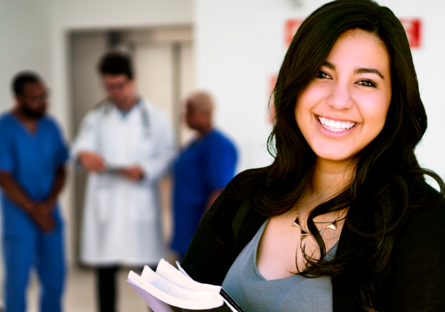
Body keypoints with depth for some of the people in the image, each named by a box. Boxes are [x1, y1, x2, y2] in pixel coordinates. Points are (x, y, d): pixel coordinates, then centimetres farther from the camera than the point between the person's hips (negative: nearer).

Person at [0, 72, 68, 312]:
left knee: (55, 280, 9)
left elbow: (60, 169, 7)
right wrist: (33, 210, -11)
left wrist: (49, 204, -8)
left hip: (50, 215, 5)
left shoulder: (50, 126, 5)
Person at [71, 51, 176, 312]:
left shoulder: (155, 117, 6)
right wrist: (84, 155, -32)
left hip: (141, 201, -2)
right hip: (105, 204, 2)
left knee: (150, 267, -1)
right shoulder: (96, 118, 10)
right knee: (105, 270, 5)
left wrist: (144, 170, -18)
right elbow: (83, 144, -7)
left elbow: (168, 155, 0)